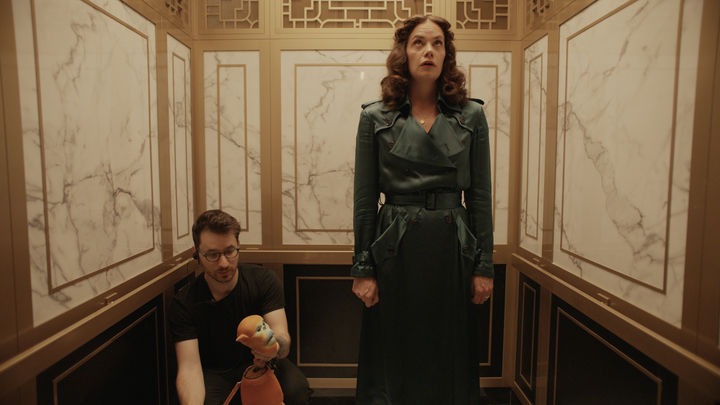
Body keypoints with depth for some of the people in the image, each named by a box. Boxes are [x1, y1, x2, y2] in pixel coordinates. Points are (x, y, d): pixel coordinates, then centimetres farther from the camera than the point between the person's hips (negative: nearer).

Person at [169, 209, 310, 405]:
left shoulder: (264, 280, -14)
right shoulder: (183, 303, -15)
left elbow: (283, 339, -24)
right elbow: (189, 366, -22)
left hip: (261, 364, 0)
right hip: (215, 373, 0)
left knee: (297, 389, -30)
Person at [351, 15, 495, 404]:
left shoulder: (471, 115, 3)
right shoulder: (375, 117, 0)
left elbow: (480, 196, 4)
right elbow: (365, 198, 0)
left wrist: (483, 266, 1)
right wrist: (362, 269, -2)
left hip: (452, 248, 1)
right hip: (395, 250, -1)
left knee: (450, 361, 14)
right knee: (393, 361, 12)